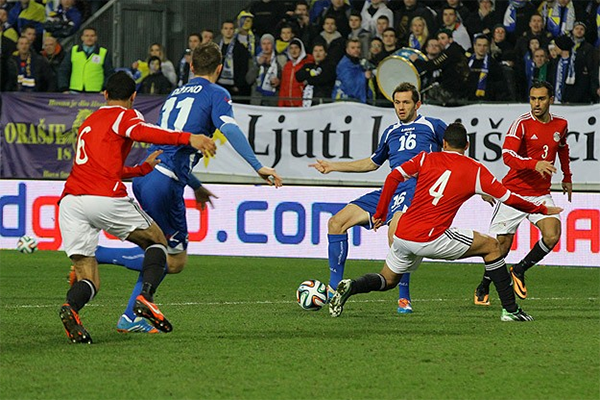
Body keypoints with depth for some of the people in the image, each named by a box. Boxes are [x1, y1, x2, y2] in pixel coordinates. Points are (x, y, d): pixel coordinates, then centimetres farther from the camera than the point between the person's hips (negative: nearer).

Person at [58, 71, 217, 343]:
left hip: (70, 201, 6)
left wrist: (146, 167, 50)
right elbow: (140, 131, -16)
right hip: (106, 198, -6)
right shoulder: (125, 115, 9)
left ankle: (71, 306, -30)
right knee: (157, 241, 17)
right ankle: (146, 296, -10)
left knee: (88, 281, 5)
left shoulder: (88, 123, 33)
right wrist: (188, 138, -21)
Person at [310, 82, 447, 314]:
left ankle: (404, 299, -24)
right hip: (390, 190, 7)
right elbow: (373, 163, 36)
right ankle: (335, 288, 6)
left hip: (416, 188, -7)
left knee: (395, 231, -35)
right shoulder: (390, 132, 24)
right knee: (337, 222, 0)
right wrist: (332, 167, 34)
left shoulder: (432, 126, 7)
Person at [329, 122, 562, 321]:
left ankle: (351, 287, -4)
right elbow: (508, 199, 8)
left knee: (387, 280, 26)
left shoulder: (426, 159, 12)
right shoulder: (475, 170, 6)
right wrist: (543, 210, 22)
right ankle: (510, 309, 7)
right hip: (431, 238, -4)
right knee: (492, 247, 11)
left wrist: (380, 214, 11)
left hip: (403, 234, 4)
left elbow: (393, 177, 2)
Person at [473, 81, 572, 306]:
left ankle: (520, 270, 5)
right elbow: (507, 154, -25)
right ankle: (483, 288, 21)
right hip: (514, 192, -4)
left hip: (541, 194, 4)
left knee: (552, 235, -19)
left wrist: (567, 178, 33)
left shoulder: (560, 124, 5)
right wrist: (534, 164, -39)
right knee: (502, 244, -1)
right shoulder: (522, 124, -12)